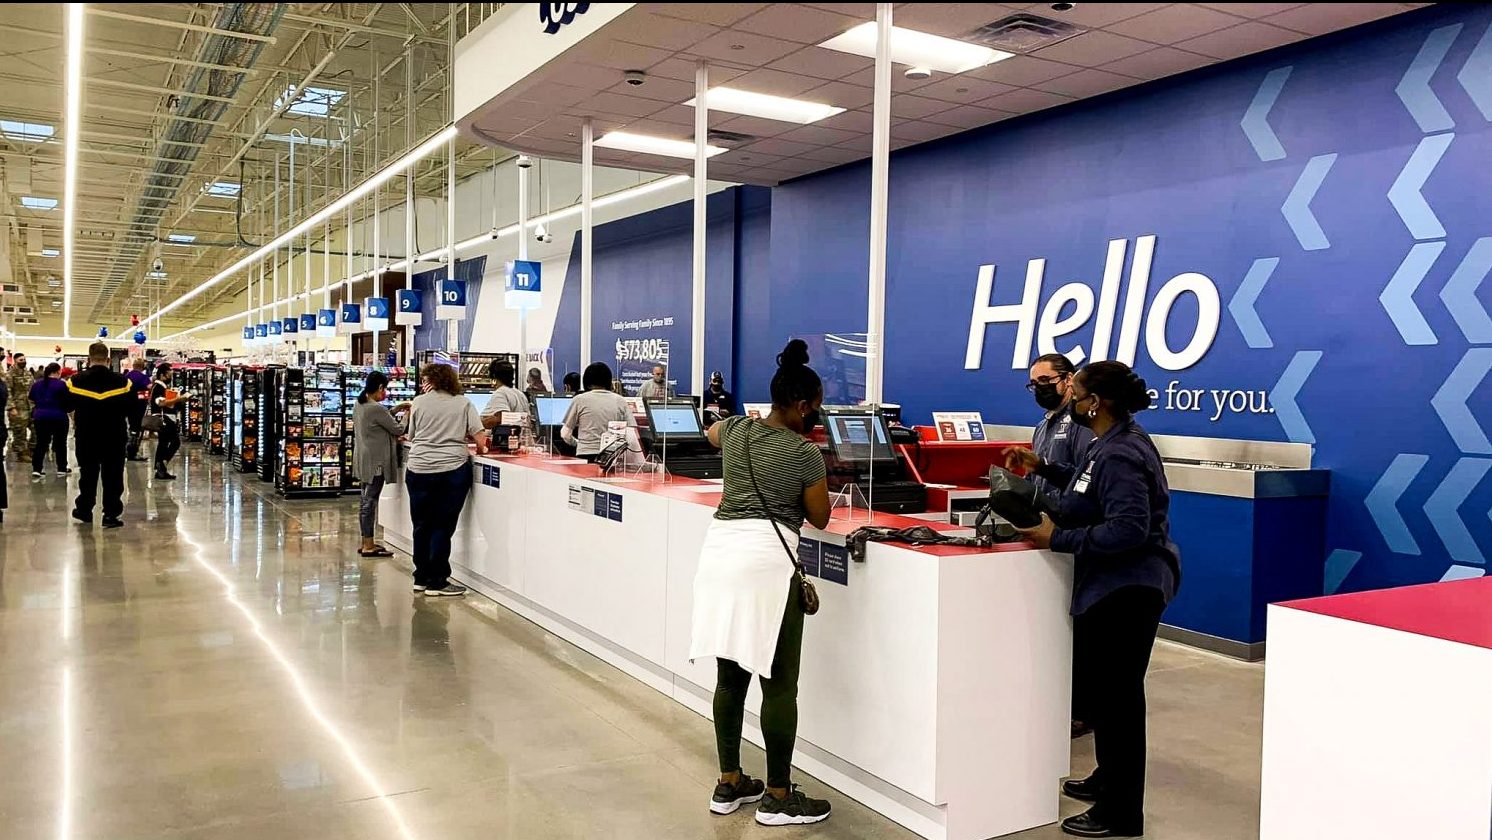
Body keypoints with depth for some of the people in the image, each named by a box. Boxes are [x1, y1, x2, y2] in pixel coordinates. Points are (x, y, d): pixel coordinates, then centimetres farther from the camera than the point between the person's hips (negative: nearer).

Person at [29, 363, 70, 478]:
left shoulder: (36, 383, 5)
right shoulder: (61, 384, -13)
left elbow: (32, 400, 14)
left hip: (40, 417, 4)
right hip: (58, 417, -4)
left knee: (41, 443, 8)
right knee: (60, 443, 9)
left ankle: (36, 469, 3)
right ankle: (62, 468, 16)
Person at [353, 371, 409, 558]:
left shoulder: (360, 405, 8)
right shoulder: (376, 408, -20)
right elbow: (398, 430, -12)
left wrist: (396, 409, 14)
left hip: (363, 459, 10)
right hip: (375, 461, -10)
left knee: (366, 500, 13)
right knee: (370, 501, -6)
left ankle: (366, 543, 20)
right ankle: (369, 546, -1)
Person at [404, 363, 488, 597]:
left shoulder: (419, 402, 4)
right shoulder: (463, 403, 3)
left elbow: (412, 436, 13)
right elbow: (480, 439, -3)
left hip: (419, 470, 2)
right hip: (452, 470, -2)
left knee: (422, 526, 12)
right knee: (443, 527, 3)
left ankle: (421, 578, 22)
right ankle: (436, 582, 5)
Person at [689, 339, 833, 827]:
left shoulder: (736, 429, 11)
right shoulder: (805, 454, -6)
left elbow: (711, 433, 36)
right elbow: (820, 518, 5)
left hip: (721, 549, 7)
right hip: (767, 558, -7)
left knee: (731, 675, 15)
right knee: (779, 683, 3)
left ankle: (729, 784, 25)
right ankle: (777, 797, 12)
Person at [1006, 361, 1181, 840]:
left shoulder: (1119, 455, -22)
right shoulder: (1113, 442, 10)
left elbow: (1129, 527, -30)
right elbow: (1089, 488, 26)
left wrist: (1057, 539, -26)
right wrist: (1042, 468, 16)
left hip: (1126, 589, -11)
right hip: (1116, 585, 11)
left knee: (1116, 694, 0)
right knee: (1100, 687, 22)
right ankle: (1110, 779, 40)